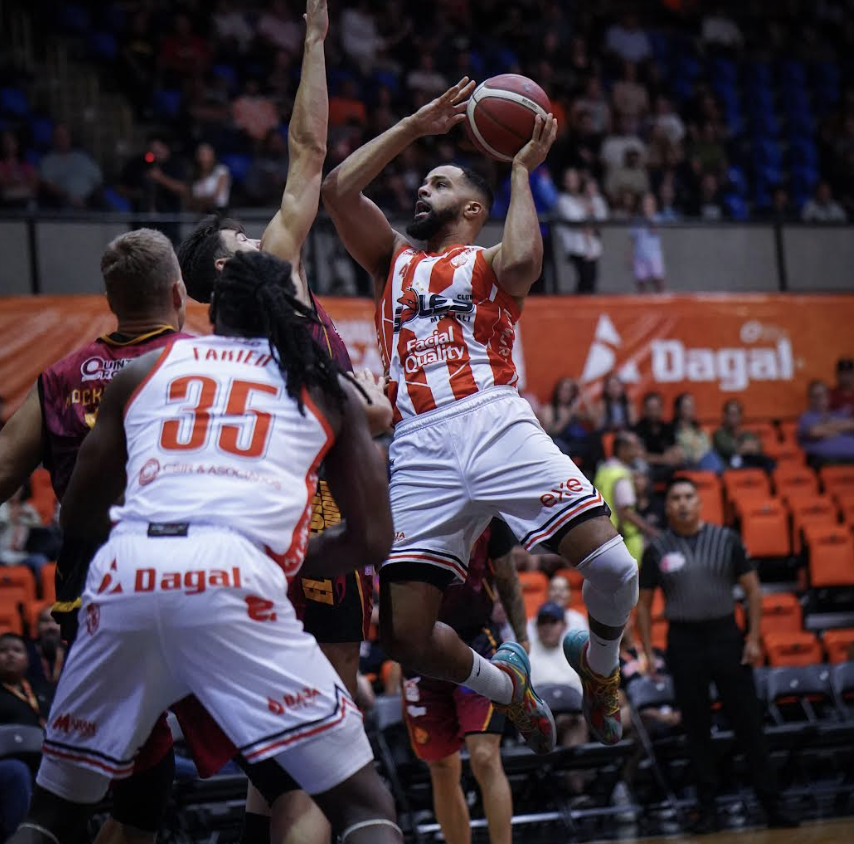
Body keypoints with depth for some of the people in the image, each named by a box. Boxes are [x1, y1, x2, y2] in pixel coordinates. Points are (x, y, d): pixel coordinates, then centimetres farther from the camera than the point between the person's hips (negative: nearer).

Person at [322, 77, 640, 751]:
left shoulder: (488, 262, 19)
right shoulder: (394, 260, 29)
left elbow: (522, 262, -8)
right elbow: (338, 189, 14)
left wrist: (521, 169, 5)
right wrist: (415, 126, 18)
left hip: (497, 423, -3)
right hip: (421, 449, 3)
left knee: (613, 567, -19)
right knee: (404, 637, -10)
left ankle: (598, 663, 14)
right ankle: (505, 684, 20)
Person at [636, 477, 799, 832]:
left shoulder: (726, 539, 2)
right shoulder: (657, 549, 2)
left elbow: (752, 590, 5)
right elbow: (643, 603, 8)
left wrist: (753, 638, -3)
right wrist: (648, 652, 0)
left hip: (726, 636, 0)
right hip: (683, 642, 0)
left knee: (748, 723, -1)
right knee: (696, 729, 4)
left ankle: (772, 806, 2)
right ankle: (707, 808, 11)